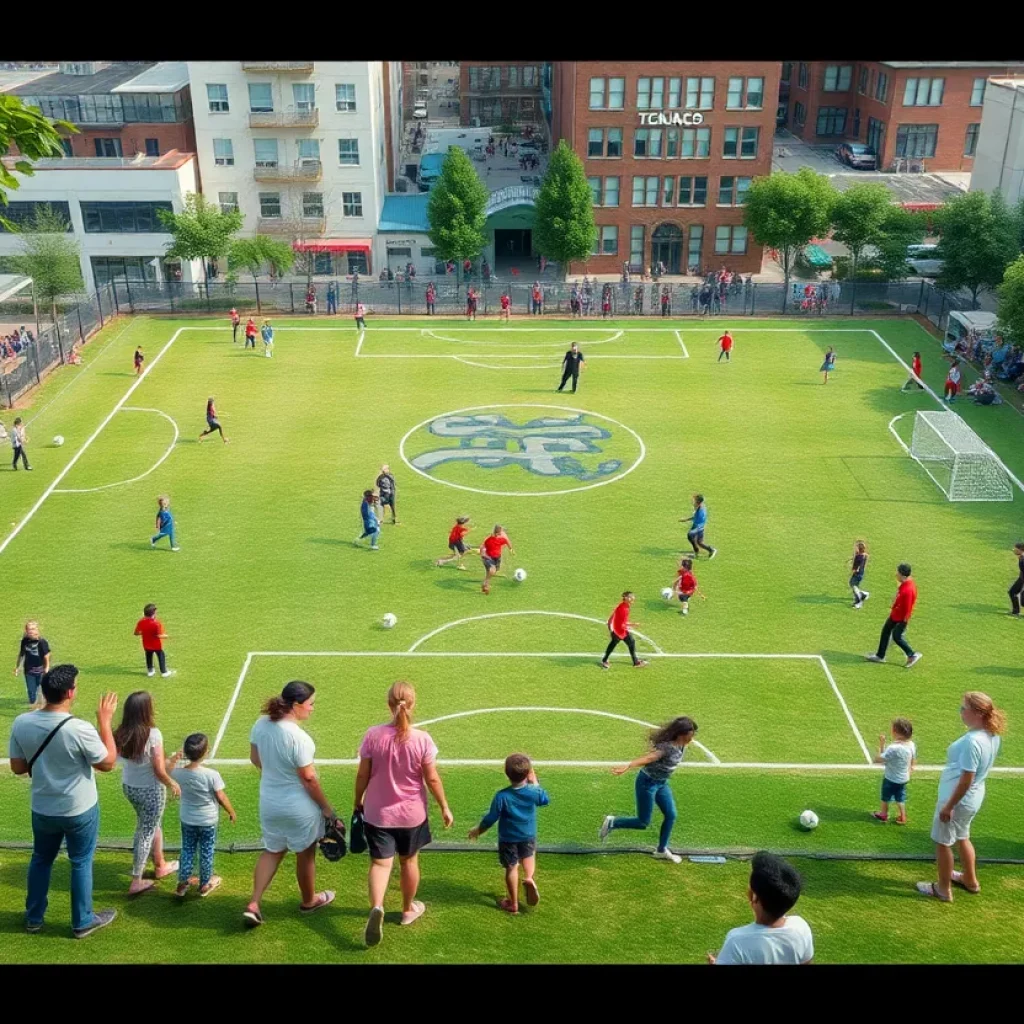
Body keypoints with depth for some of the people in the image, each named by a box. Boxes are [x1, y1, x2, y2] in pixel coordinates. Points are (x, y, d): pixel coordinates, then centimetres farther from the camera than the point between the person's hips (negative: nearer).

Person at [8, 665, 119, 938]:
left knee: (41, 860, 25)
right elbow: (108, 763, -14)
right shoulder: (79, 729, -28)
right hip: (80, 810, -4)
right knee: (81, 863, 15)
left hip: (42, 809, 4)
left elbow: (18, 767, -2)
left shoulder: (21, 723, -14)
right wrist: (105, 722, -10)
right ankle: (82, 922, 29)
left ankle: (34, 917, 39)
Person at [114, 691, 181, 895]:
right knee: (146, 833, 10)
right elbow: (159, 771, -22)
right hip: (150, 790, -6)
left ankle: (160, 866, 43)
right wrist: (172, 784, -4)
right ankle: (136, 882, 18)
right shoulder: (152, 734, -25)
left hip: (128, 787, 6)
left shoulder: (121, 734, -10)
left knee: (153, 824, 26)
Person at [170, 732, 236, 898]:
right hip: (208, 821, -3)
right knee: (207, 852, 15)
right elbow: (221, 797, -16)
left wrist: (173, 761, 18)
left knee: (187, 850, 20)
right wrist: (232, 812, 0)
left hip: (187, 820, 3)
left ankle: (182, 883, 29)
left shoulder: (179, 773, -17)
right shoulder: (212, 775, -25)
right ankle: (205, 884, 30)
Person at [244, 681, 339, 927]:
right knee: (305, 854, 18)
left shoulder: (261, 724, -8)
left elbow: (255, 759, 7)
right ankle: (309, 901, 39)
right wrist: (327, 808, -11)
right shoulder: (298, 737, -30)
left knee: (272, 851, 23)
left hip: (269, 803, 6)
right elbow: (308, 778, -23)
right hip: (299, 807, -6)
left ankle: (253, 904, 16)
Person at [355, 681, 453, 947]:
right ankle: (408, 909, 36)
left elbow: (363, 775, -7)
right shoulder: (422, 739, -16)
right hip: (412, 813, 1)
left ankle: (376, 907, -22)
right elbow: (432, 779, -10)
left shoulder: (373, 735, -14)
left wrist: (358, 801, 10)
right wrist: (444, 807, 4)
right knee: (409, 860, 20)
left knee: (380, 862, 4)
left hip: (378, 813, 0)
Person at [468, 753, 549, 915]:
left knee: (511, 868, 13)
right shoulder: (534, 791, -18)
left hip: (508, 838, -2)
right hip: (529, 835, 2)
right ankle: (529, 878, 6)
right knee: (528, 856, 32)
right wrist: (535, 782, 9)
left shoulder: (502, 796, -25)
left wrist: (478, 830, 2)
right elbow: (546, 800, 5)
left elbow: (491, 818, -15)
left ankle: (513, 904, 23)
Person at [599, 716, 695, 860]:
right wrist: (628, 766, -57)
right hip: (647, 782, -9)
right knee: (643, 822, -1)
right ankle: (611, 823, 18)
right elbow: (647, 758, -45)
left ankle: (662, 851, 26)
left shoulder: (681, 745, -6)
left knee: (670, 815, 10)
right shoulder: (667, 747, -32)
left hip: (662, 783, 9)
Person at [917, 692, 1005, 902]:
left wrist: (949, 806, -19)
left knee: (942, 842, 10)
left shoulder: (973, 741, -33)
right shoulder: (992, 735, -4)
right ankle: (970, 880, 45)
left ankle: (943, 889, 25)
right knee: (962, 837, 29)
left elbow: (966, 780, -28)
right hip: (973, 797, 9)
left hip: (958, 799, -9)